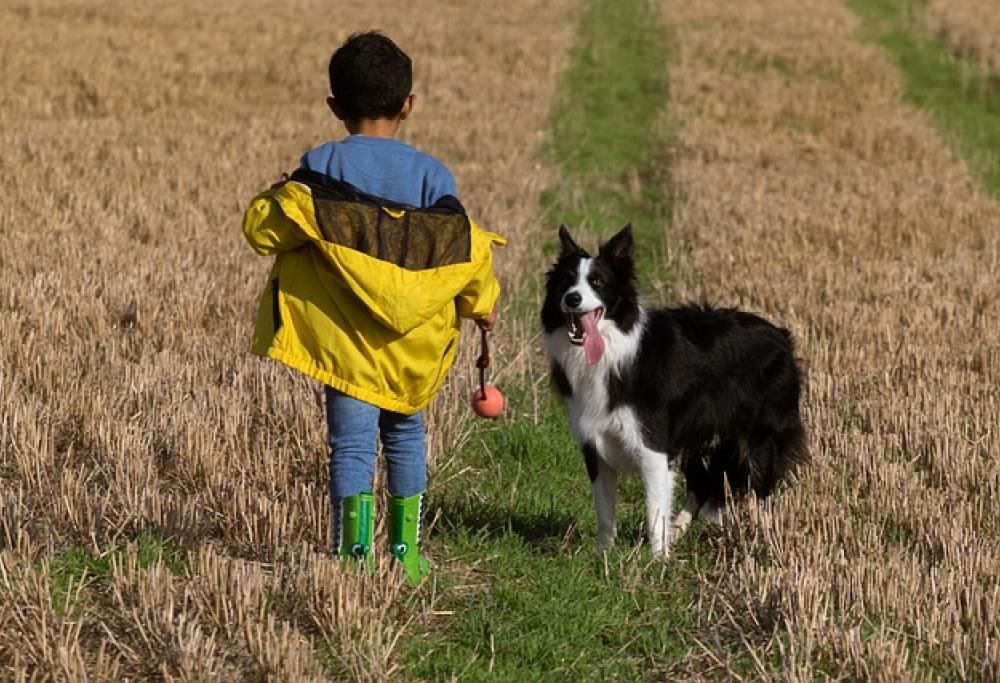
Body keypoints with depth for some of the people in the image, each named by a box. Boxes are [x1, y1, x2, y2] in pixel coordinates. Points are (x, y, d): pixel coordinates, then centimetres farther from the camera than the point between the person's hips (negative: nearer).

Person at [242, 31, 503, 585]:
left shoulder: (321, 166, -7)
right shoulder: (431, 174, -4)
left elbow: (264, 230, -8)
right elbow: (463, 249, -2)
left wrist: (268, 204, 15)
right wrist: (480, 304, 15)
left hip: (345, 337, -2)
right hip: (411, 340, 2)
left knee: (352, 444, 0)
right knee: (405, 436, 18)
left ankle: (354, 554, -8)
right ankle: (405, 551, 17)